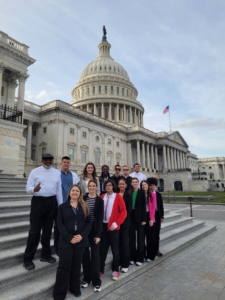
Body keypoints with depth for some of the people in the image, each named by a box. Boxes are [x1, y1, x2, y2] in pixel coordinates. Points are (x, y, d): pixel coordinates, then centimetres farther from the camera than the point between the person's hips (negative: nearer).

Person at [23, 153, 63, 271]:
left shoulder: (57, 173, 6)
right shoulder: (35, 171, -3)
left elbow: (59, 190, 8)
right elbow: (28, 188, -6)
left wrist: (60, 205, 5)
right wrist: (34, 189, -29)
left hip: (52, 202, 4)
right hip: (38, 201, -3)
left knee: (47, 229, 15)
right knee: (34, 230, 0)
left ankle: (45, 254, 31)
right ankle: (28, 258, 14)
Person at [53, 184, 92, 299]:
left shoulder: (85, 207, 6)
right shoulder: (62, 207, 2)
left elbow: (89, 222, 1)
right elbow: (59, 224, -5)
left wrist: (82, 236, -13)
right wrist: (69, 237, -15)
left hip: (80, 241, 2)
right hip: (66, 241, -2)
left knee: (76, 266, 14)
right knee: (64, 266, 3)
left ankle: (75, 288, 33)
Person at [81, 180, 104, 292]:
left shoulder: (99, 200, -3)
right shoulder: (83, 198, 2)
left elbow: (100, 218, -5)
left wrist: (98, 234, -9)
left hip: (94, 230, -2)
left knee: (95, 254, 2)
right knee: (85, 254, 11)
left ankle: (96, 281, 15)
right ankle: (86, 278, 27)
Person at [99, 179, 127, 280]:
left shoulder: (118, 197, -7)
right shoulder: (102, 197, 4)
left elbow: (123, 212, -9)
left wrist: (116, 223, -15)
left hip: (113, 227, -3)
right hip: (103, 226, 3)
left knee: (115, 249, 9)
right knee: (102, 249, 11)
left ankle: (115, 270, 25)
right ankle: (100, 269, 26)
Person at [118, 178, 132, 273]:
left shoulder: (128, 195, -2)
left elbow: (129, 209, -7)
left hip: (125, 221, -3)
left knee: (125, 242, 1)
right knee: (118, 242, 11)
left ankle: (125, 264, 12)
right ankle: (119, 262, 25)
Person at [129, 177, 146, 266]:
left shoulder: (141, 193, -3)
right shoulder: (128, 193, 3)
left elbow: (144, 206, -5)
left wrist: (144, 219, -10)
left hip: (139, 217, -2)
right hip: (131, 216, 3)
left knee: (140, 237, 5)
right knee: (131, 237, 10)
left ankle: (139, 258, 14)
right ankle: (132, 257, 21)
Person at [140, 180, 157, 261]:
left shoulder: (152, 195, 0)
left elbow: (153, 208, -3)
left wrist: (151, 219, -10)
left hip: (150, 217, 0)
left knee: (150, 236, 5)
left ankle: (150, 256, 17)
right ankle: (142, 255, 18)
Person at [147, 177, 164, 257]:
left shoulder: (158, 195, 7)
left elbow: (161, 206, 7)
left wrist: (162, 216, 2)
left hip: (157, 215, 3)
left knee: (157, 233, 10)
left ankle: (156, 249, 20)